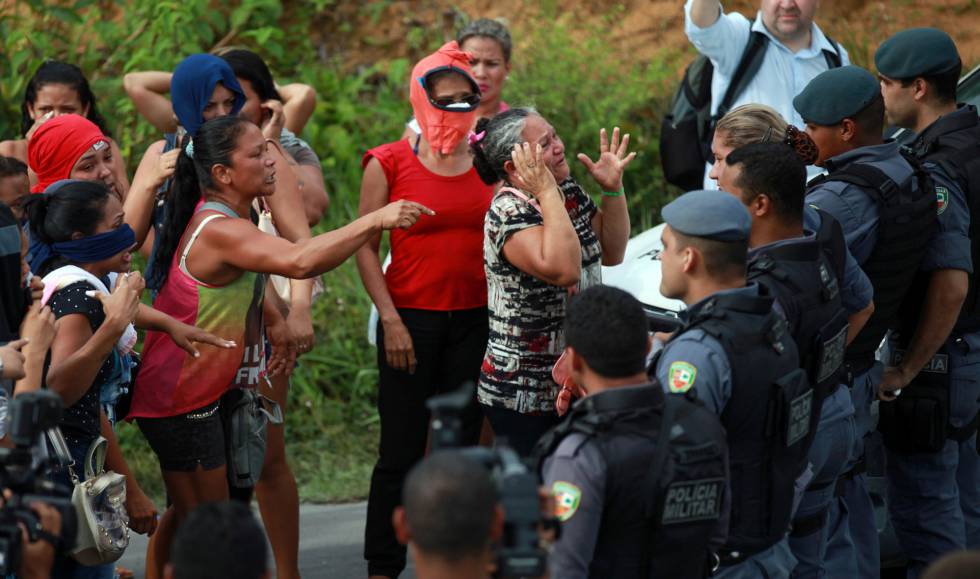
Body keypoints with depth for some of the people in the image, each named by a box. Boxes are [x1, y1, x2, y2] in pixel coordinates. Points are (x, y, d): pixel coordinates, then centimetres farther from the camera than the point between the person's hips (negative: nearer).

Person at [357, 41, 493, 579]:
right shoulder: (389, 163, -2)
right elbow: (365, 249, -2)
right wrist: (390, 320, -9)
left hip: (474, 321, 3)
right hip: (412, 318, -3)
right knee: (402, 453, -2)